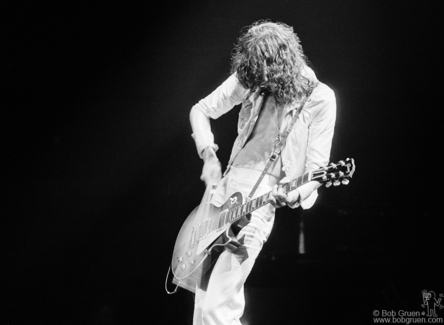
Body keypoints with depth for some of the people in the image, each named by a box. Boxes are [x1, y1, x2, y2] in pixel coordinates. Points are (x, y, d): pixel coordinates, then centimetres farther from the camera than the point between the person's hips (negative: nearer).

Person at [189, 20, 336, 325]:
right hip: (225, 187, 6)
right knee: (203, 300, 13)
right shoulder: (250, 80, 3)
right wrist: (209, 155, 0)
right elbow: (201, 110, 14)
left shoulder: (319, 98, -8)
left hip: (261, 198, -6)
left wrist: (294, 194, -27)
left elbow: (316, 168, -8)